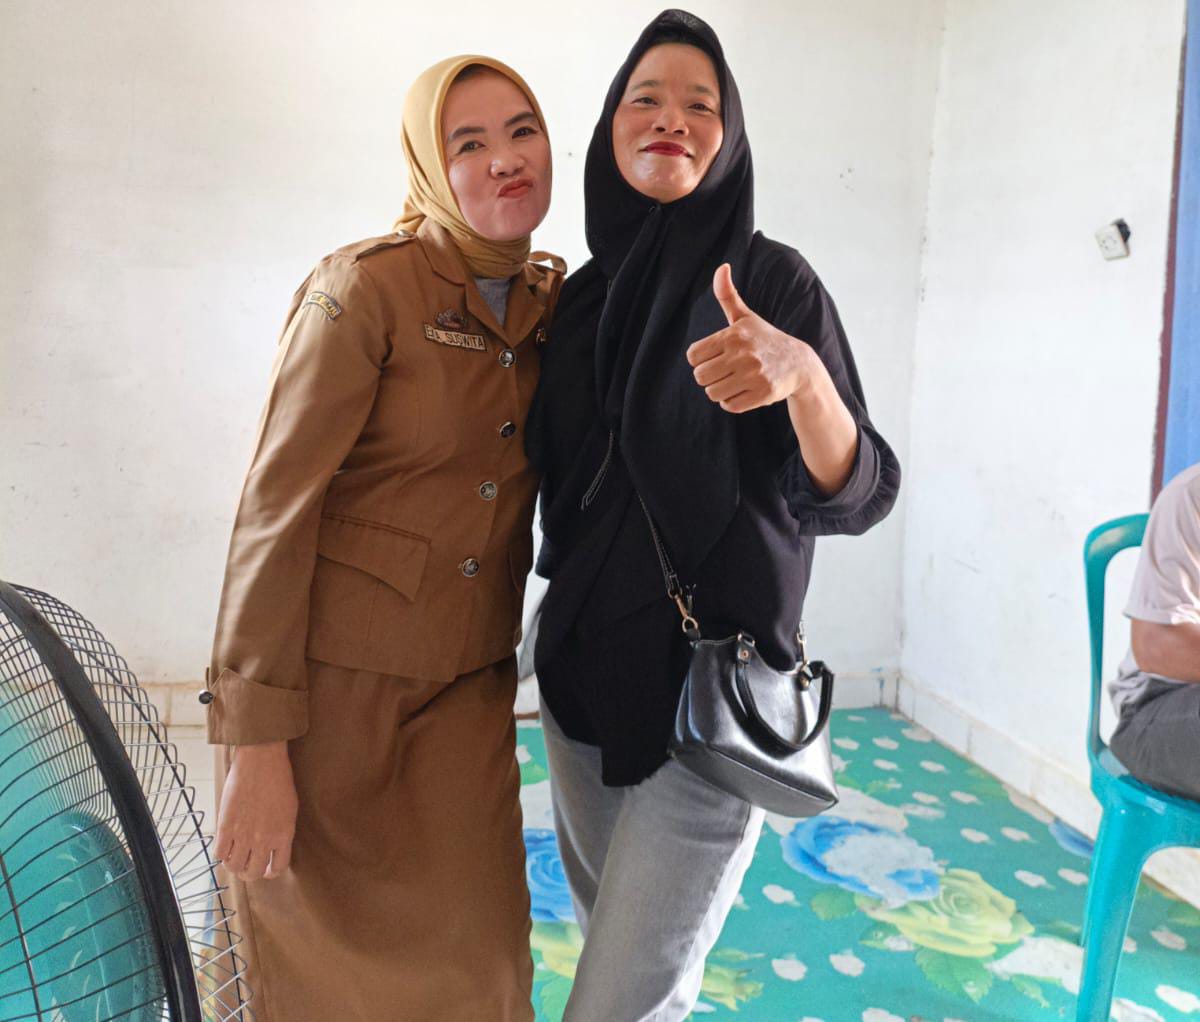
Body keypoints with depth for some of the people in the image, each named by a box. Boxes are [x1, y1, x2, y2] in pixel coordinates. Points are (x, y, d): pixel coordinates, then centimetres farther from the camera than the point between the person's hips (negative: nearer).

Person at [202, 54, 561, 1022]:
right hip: (331, 677, -4)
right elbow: (276, 505, -16)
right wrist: (255, 741, -18)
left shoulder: (554, 302, 4)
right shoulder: (365, 288, -14)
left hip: (468, 687, 5)